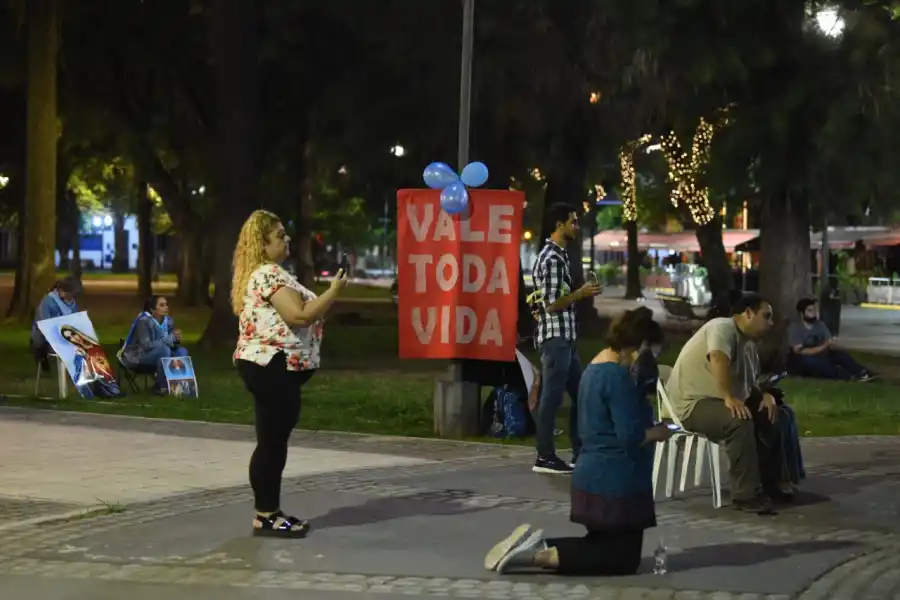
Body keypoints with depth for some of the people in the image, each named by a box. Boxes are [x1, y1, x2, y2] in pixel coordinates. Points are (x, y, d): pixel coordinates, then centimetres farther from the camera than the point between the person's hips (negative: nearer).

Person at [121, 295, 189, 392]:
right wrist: (171, 338, -31)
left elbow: (173, 344, 2)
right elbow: (146, 345, -32)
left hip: (158, 355, 7)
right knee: (164, 349, -32)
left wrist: (176, 339, -24)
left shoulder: (168, 321, -3)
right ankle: (160, 386, -22)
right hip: (136, 358, -7)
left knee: (182, 351, -15)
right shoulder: (144, 321, -23)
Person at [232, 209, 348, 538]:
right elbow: (300, 315, -22)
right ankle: (265, 517, -4)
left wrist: (324, 298, 18)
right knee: (271, 443, -7)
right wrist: (334, 290, -14)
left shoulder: (259, 273, 19)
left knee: (274, 442, 13)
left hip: (267, 365, 11)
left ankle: (270, 512, 17)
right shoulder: (270, 274, -15)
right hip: (273, 367, -11)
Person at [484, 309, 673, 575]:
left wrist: (649, 427, 12)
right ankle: (539, 556, -13)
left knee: (603, 545, 19)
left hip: (593, 476, 10)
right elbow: (630, 436, -23)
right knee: (623, 558, -1)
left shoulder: (594, 369, 13)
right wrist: (658, 433, -4)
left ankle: (537, 545, 2)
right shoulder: (618, 376, -18)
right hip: (615, 482, -10)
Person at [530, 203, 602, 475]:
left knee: (580, 394, 13)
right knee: (552, 397, -5)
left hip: (565, 337, 10)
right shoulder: (551, 259, -16)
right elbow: (551, 304, -19)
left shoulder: (559, 255, 16)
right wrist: (581, 293, -13)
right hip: (555, 338, -10)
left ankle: (580, 453, 19)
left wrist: (580, 293, 14)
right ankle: (545, 457, 0)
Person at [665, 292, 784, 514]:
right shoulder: (723, 328, -17)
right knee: (740, 420, -33)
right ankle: (746, 495, -29)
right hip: (693, 402, -10)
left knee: (770, 414, 4)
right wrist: (729, 398, -42)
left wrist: (765, 395, -3)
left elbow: (749, 383, 18)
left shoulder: (746, 343, 13)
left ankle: (768, 484, 11)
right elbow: (718, 359, -37)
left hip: (718, 400, 10)